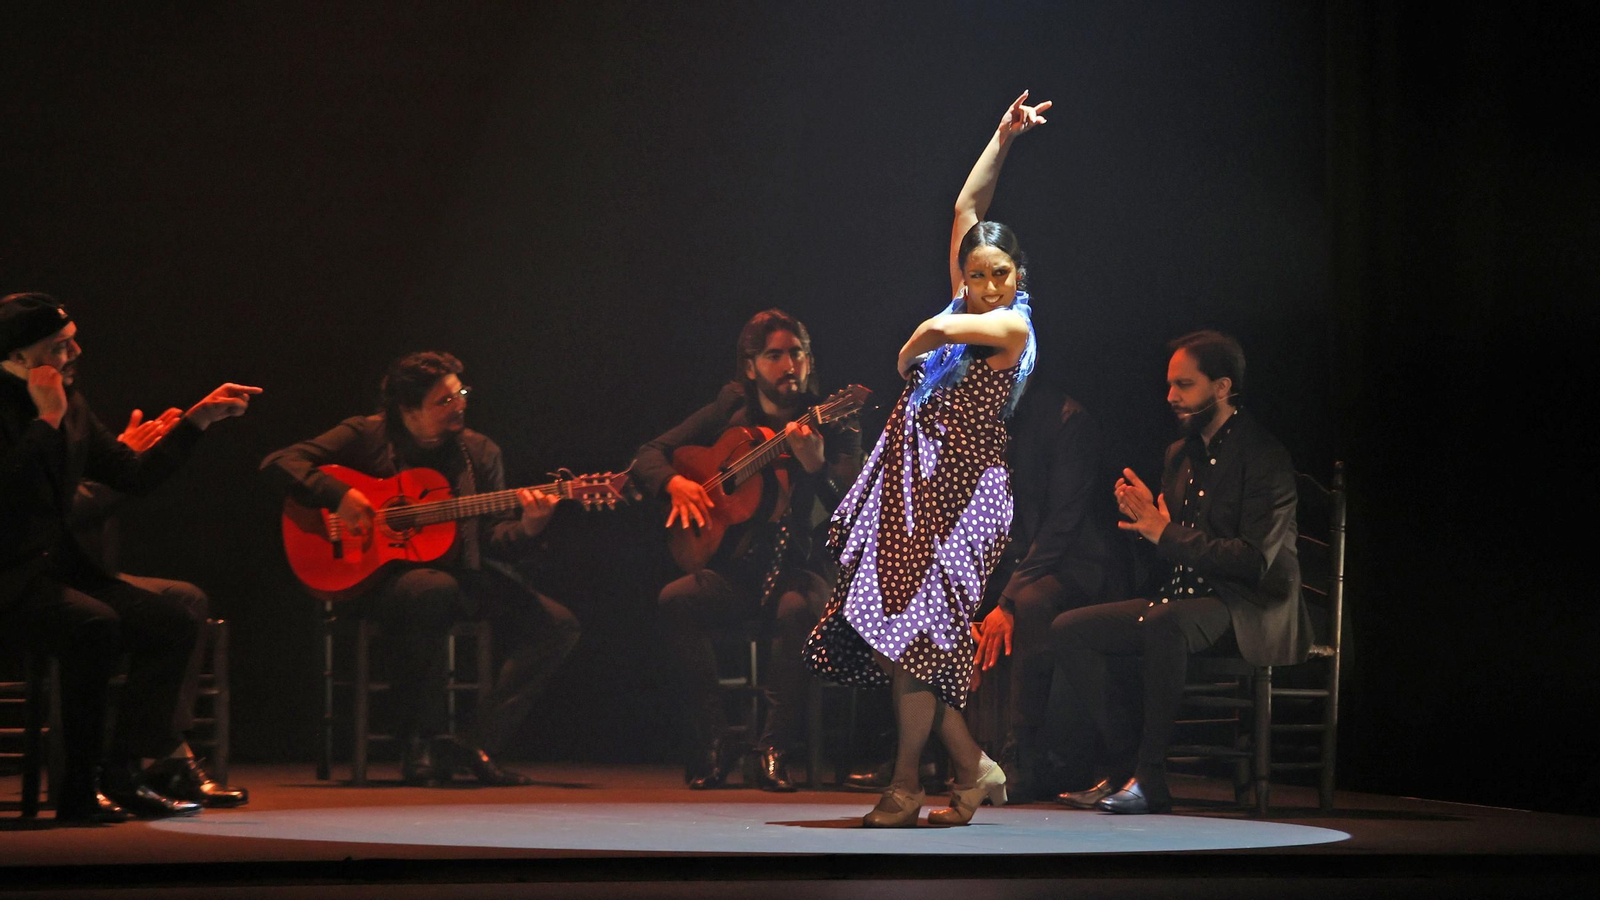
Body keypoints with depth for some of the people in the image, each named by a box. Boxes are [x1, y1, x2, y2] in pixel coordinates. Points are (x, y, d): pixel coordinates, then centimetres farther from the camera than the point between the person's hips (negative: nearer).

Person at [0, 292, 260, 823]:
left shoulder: (71, 408, 12)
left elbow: (135, 476, 18)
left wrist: (197, 420, 13)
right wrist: (48, 418, -21)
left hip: (57, 567, 8)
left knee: (173, 622, -9)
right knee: (94, 624, -33)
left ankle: (126, 774, -9)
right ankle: (80, 790, -22)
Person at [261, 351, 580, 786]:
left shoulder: (479, 452, 10)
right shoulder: (368, 436, -1)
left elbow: (492, 542, 4)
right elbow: (279, 463, -7)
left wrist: (527, 526, -17)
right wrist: (340, 496, -20)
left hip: (460, 574, 5)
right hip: (380, 577, -5)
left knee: (557, 625, -14)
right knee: (429, 589, -41)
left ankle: (479, 746, -14)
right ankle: (420, 746, -26)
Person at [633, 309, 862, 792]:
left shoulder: (834, 433, 1)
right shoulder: (728, 416, 9)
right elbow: (646, 457, 11)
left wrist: (816, 467, -31)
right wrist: (675, 483, -12)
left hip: (798, 571, -2)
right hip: (732, 574, 2)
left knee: (798, 610, -37)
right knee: (676, 600, -29)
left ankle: (773, 751, -26)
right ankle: (713, 746, -20)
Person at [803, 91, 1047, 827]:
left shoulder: (1012, 327, -8)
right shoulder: (965, 306, 13)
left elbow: (939, 332, -24)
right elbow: (966, 206, 18)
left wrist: (911, 355, -3)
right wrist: (1003, 140, 17)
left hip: (958, 489, -8)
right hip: (912, 482, 8)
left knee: (909, 627, -12)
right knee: (895, 628, 3)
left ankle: (905, 785, -7)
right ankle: (973, 768, 12)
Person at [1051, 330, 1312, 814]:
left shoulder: (1263, 457, -12)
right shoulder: (1180, 453, 14)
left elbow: (1253, 561, -20)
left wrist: (1166, 533, -17)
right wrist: (1139, 516, -4)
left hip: (1248, 611, -9)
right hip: (1185, 598, 9)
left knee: (1165, 622, -39)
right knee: (1069, 630, -7)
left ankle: (1150, 781, -33)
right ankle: (1122, 769, -7)